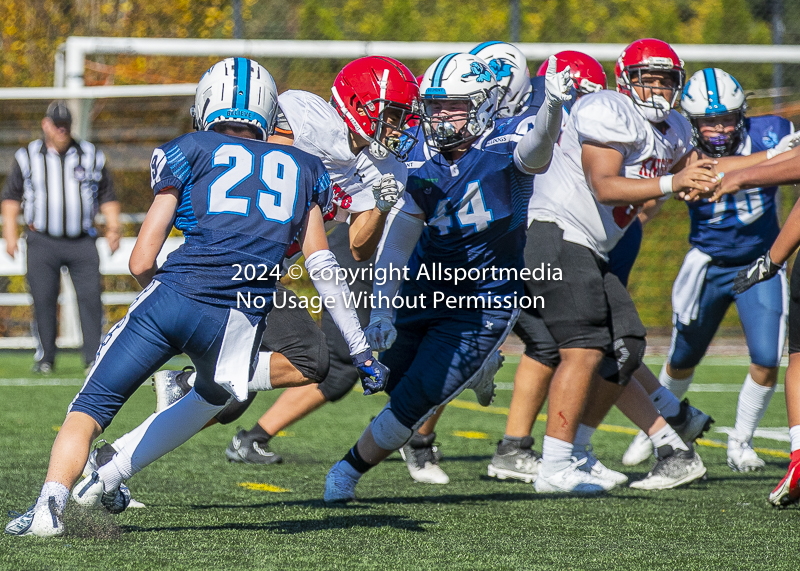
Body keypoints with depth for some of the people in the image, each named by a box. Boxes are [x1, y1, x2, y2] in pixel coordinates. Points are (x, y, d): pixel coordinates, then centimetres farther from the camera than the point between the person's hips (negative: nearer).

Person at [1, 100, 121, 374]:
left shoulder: (91, 156, 11)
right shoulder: (27, 157, 8)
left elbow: (107, 196, 14)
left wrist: (113, 227, 2)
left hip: (82, 241, 1)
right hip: (42, 241, -1)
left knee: (90, 297, -9)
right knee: (43, 300, -4)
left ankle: (94, 356, -5)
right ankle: (44, 358, 6)